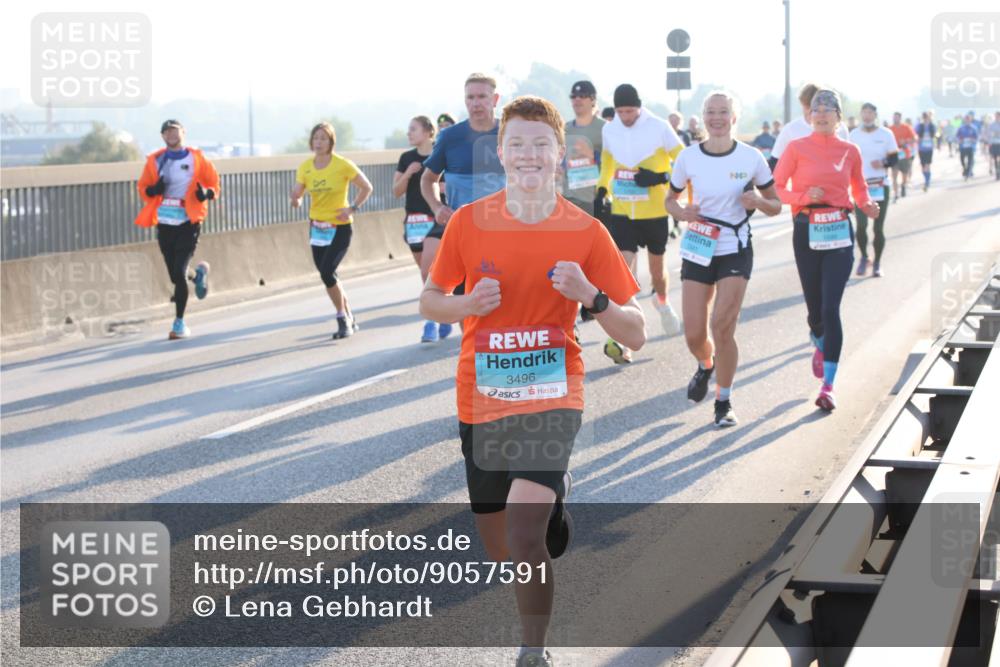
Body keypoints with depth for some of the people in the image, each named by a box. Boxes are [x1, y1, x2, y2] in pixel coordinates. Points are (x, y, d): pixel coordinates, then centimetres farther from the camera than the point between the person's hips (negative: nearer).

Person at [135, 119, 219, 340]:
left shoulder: (196, 159, 1)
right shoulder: (155, 161, 7)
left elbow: (214, 184, 6)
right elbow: (143, 188, 11)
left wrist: (206, 193, -17)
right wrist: (153, 189, -12)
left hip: (189, 223, -3)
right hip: (164, 224, 3)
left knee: (179, 273, -13)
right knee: (175, 276, 7)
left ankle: (179, 323, -4)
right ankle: (198, 274, 43)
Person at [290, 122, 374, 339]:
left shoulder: (343, 165, -11)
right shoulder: (305, 167, 1)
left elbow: (366, 187, -2)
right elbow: (296, 196, 2)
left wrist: (353, 208, -12)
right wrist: (296, 200, -22)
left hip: (340, 228, -5)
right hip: (317, 227, 5)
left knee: (327, 272, -18)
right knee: (327, 275, 8)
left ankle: (344, 320, -2)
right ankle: (349, 319, 25)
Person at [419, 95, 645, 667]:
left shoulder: (586, 232, -6)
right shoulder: (469, 222, -2)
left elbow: (636, 335, -4)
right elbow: (430, 301, 10)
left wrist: (589, 296, -22)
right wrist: (468, 303, -12)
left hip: (551, 396, -3)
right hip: (482, 400, 3)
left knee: (523, 535, -23)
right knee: (500, 550, 13)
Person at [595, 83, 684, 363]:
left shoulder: (659, 128, -11)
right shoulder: (609, 130, 1)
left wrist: (660, 178, -21)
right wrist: (601, 191, 10)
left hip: (654, 212, -1)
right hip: (621, 212, 2)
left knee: (656, 265, 16)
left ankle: (662, 302, 51)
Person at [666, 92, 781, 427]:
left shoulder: (751, 157, -5)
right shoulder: (688, 157, -2)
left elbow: (775, 206, 4)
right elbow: (671, 199, 11)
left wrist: (758, 202, -19)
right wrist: (682, 212, -12)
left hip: (735, 251, -2)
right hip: (697, 251, 2)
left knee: (722, 326, -14)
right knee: (694, 335, 1)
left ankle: (724, 403, 4)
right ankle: (706, 366, 39)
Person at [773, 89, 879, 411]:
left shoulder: (850, 151, 5)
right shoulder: (797, 148, -1)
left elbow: (859, 187, 18)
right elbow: (776, 188, -2)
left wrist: (867, 204, -2)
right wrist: (804, 196, -19)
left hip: (839, 233, 0)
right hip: (807, 232, 0)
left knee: (831, 307, -11)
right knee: (815, 307, 8)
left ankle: (828, 386, -11)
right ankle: (820, 346, 46)